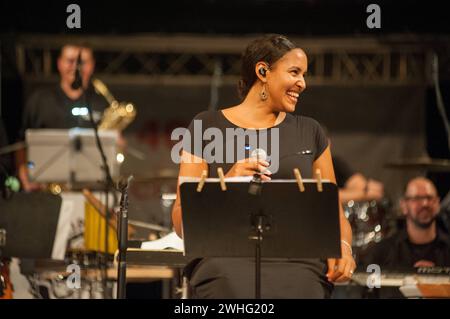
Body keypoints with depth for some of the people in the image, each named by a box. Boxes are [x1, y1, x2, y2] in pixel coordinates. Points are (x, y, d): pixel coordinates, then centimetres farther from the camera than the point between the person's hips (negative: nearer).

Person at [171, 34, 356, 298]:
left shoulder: (309, 132, 20)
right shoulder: (207, 127, 10)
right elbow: (182, 223, 5)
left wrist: (343, 246, -3)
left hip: (300, 266, 2)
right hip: (228, 263, -2)